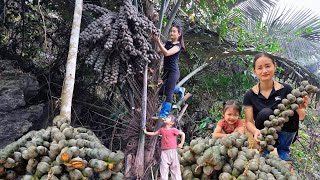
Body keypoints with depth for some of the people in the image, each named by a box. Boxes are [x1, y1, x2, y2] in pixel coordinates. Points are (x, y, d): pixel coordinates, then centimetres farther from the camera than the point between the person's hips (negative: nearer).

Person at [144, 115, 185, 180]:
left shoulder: (173, 130, -5)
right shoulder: (162, 129, 9)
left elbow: (183, 134, 2)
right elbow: (154, 133, 22)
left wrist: (181, 143, 1)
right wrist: (146, 132, 21)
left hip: (172, 151, -4)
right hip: (164, 151, 4)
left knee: (175, 167, 1)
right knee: (163, 168, 3)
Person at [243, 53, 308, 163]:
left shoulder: (286, 90, -9)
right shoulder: (250, 95, -7)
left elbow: (301, 117, -13)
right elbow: (249, 122, -9)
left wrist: (301, 108, -37)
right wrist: (256, 131, -32)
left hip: (284, 136, 1)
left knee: (292, 112, -27)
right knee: (265, 113, -29)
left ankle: (283, 151, -7)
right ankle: (265, 150, -6)